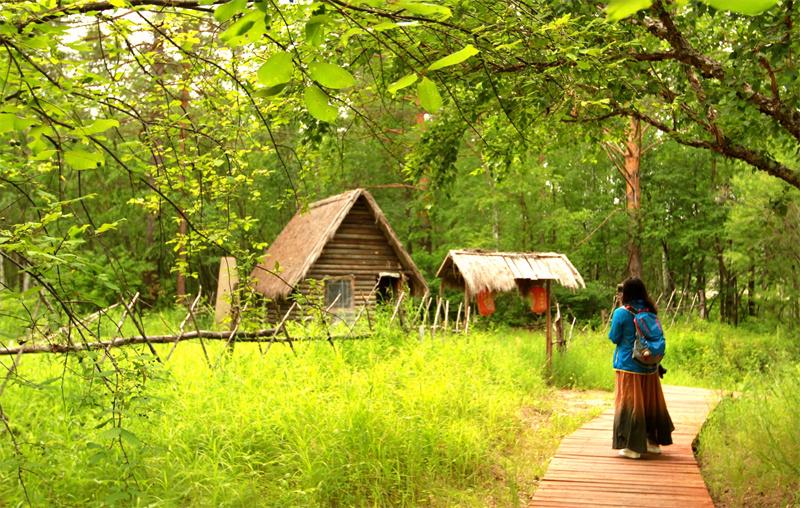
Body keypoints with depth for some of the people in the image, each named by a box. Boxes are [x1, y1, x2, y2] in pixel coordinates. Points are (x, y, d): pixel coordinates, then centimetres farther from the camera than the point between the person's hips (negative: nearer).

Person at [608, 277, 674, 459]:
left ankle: (632, 446, 4)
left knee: (629, 404, 2)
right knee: (650, 402, 15)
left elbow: (614, 337, -5)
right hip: (649, 366, 5)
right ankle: (653, 442, 27)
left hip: (628, 365, -5)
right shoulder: (650, 311, 2)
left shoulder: (621, 313, -13)